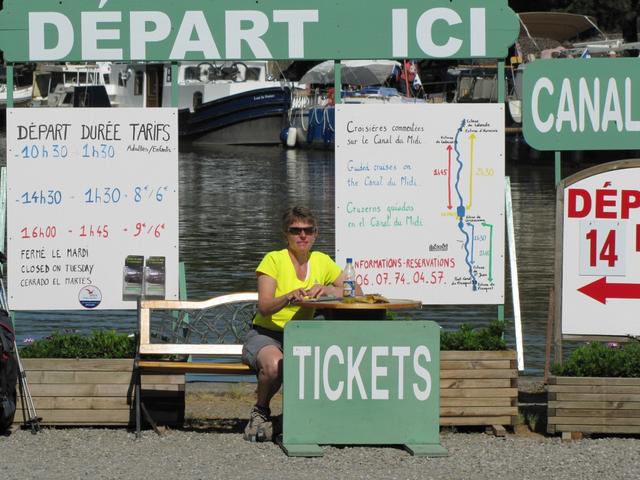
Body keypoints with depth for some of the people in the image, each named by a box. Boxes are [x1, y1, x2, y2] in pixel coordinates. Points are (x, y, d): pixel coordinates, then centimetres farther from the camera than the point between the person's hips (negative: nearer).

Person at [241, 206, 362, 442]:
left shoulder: (322, 262, 6)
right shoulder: (274, 260, -8)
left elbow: (357, 292, 0)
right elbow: (264, 307, -19)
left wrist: (329, 291, -20)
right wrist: (289, 297, -39)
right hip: (266, 335, -4)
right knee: (274, 365, -38)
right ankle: (261, 413, -7)